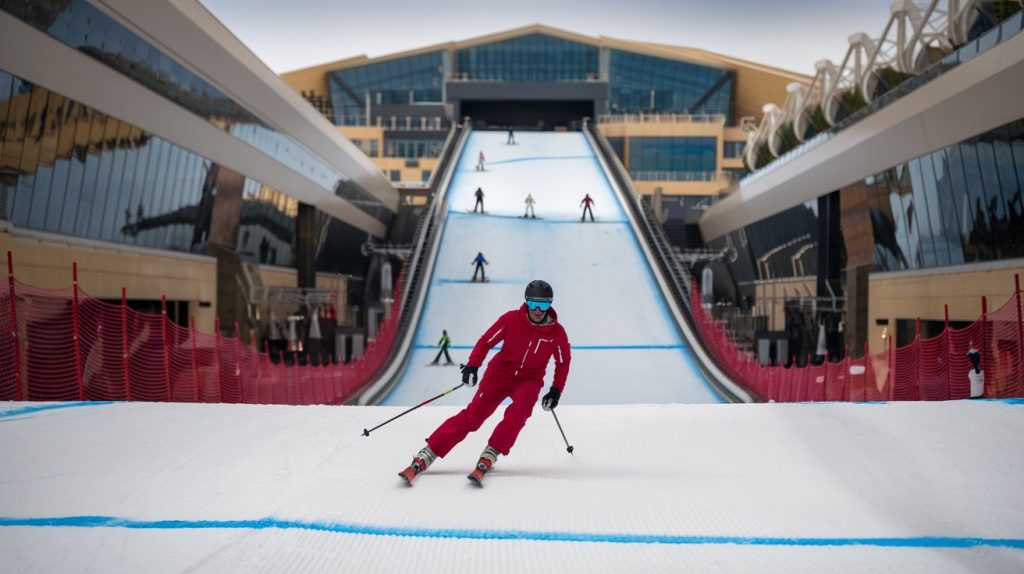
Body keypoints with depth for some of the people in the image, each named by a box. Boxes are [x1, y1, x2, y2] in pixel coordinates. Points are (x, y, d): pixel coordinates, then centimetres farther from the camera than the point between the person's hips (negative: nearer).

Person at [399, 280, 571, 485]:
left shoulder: (557, 332, -9)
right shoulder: (511, 319, -13)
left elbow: (563, 362, 7)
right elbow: (486, 341, -4)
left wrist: (556, 390, 2)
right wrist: (472, 366, -15)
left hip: (529, 380, 1)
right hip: (500, 372, -1)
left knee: (519, 410, -32)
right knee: (473, 415, -11)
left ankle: (489, 457, -25)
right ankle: (424, 457, -10)